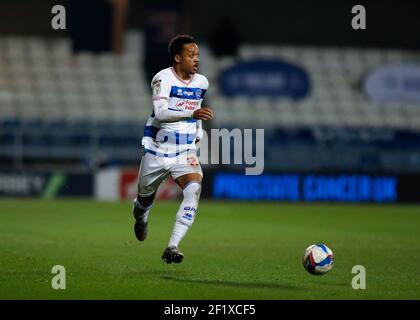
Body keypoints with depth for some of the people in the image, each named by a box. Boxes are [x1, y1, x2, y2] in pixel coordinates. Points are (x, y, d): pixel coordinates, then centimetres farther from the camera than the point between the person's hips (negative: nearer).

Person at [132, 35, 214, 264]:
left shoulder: (201, 82, 4)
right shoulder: (163, 78, -14)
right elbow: (160, 113, -28)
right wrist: (192, 113, -39)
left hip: (185, 152, 3)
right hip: (157, 149, -3)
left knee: (194, 191, -25)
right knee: (146, 199, 15)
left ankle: (172, 247, -29)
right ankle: (141, 214, 55)